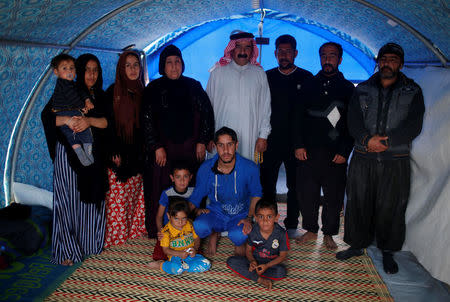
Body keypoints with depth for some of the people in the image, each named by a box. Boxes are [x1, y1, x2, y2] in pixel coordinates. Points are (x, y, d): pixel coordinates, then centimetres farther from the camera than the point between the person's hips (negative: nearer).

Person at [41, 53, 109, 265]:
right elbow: (47, 115, -10)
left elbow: (106, 122, -2)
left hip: (94, 155, 4)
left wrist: (89, 120, -21)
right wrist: (67, 119, -28)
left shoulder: (100, 96, 13)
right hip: (69, 154, -3)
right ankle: (67, 250, 6)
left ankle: (89, 244, 21)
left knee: (92, 199, 7)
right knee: (68, 199, -2)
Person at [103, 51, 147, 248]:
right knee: (117, 195, -2)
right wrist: (114, 153, -12)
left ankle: (135, 229, 21)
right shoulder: (113, 92, -2)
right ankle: (116, 234, 8)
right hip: (120, 153, -4)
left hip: (138, 153, 4)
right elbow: (109, 123, -6)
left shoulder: (143, 92, 11)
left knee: (137, 193, 8)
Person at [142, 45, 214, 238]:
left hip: (190, 148, 1)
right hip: (163, 148, -1)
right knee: (162, 191, -2)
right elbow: (147, 120, 0)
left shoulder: (193, 86, 10)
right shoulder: (154, 88, 5)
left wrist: (202, 142, 1)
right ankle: (160, 236, 10)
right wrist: (157, 147, -7)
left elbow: (207, 113, 9)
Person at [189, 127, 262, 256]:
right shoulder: (205, 168, -12)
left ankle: (239, 242, 9)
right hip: (216, 213, 1)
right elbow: (196, 196, 3)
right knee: (199, 227, -31)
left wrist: (249, 218, -11)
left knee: (239, 236, -33)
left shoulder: (250, 168, -15)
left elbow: (256, 195, 1)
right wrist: (196, 209, -18)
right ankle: (214, 233, 9)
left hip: (241, 215, -1)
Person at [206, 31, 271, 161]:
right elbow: (208, 105, 6)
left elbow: (265, 106, 10)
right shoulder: (218, 71, 5)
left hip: (250, 137, 1)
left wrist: (263, 136, 5)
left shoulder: (259, 73, 9)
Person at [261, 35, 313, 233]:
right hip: (270, 141, 1)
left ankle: (291, 225, 21)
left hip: (296, 141, -1)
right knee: (267, 183, 4)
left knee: (295, 185, 7)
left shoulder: (306, 77, 4)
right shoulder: (267, 77, 9)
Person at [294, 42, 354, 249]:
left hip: (335, 154, -1)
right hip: (308, 152, 1)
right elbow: (299, 117, 9)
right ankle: (311, 230, 24)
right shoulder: (309, 85, 11)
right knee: (307, 193, 5)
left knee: (333, 197, 5)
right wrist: (299, 145, -1)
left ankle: (328, 234, 23)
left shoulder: (348, 88, 7)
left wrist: (345, 151, -5)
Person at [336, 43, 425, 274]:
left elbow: (414, 125, -4)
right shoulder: (363, 90, 11)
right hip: (363, 159, 1)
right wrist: (367, 139, -17)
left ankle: (387, 251, 22)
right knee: (357, 203, 6)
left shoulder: (413, 92, 7)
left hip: (395, 161, -1)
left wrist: (387, 141, -17)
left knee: (390, 207, 4)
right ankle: (357, 245, 24)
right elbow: (353, 120, 0)